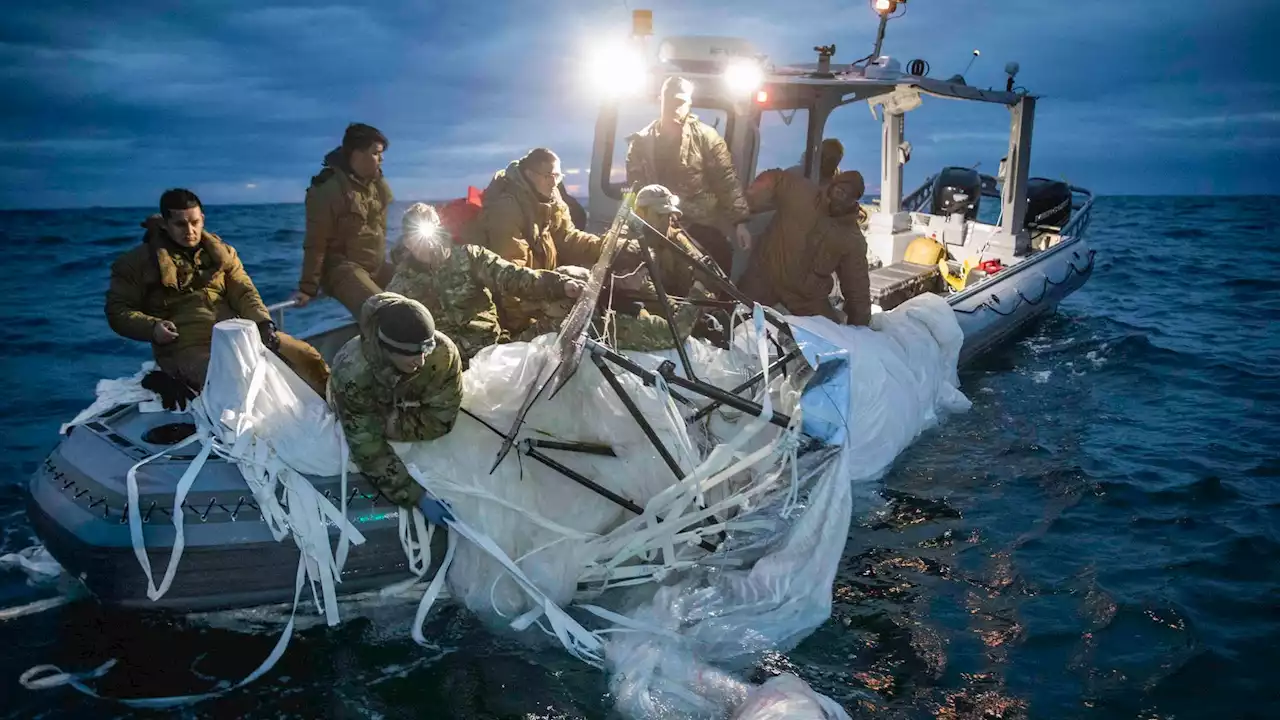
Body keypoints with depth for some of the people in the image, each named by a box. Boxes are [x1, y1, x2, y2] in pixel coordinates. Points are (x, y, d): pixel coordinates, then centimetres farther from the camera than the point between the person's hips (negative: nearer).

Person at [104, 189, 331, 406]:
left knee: (306, 356, -10)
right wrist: (151, 327, -16)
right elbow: (118, 310, 5)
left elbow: (244, 292, 8)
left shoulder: (221, 252, 16)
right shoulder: (139, 261, 5)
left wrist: (263, 323, -13)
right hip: (187, 345, -5)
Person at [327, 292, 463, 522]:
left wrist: (388, 426, -35)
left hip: (410, 409, 2)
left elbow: (440, 420, -29)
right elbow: (368, 449, -41)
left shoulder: (443, 352, -42)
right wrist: (418, 496, -47)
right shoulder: (352, 372, -45)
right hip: (366, 412, -1)